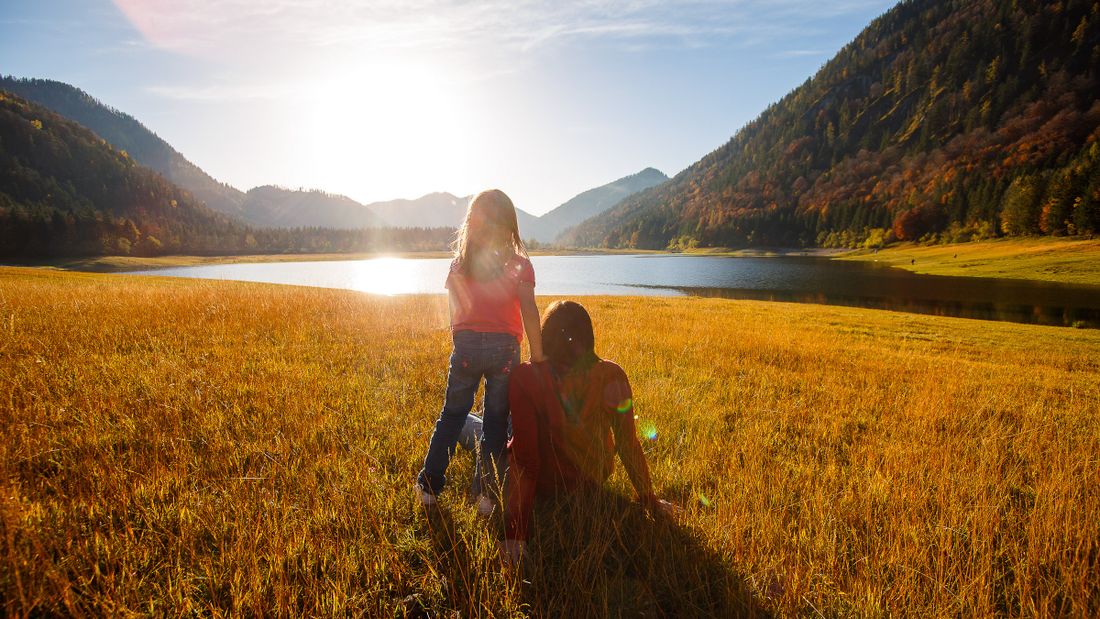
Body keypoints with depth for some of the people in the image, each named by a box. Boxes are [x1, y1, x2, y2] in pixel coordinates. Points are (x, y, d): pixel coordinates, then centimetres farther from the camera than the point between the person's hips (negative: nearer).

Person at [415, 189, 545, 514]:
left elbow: (454, 309, 4)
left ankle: (428, 487, 18)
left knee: (451, 414, 14)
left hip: (466, 345, 2)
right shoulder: (519, 264, -4)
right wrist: (537, 355, -6)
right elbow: (529, 312, -10)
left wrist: (461, 342, 14)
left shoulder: (460, 263, 3)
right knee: (496, 421, 8)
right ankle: (486, 494, 10)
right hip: (504, 347, -2)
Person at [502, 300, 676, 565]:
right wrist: (648, 499, 2)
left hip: (546, 483, -3)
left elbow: (524, 453, -29)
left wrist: (515, 529, -24)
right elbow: (629, 443, -13)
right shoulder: (612, 375, -20)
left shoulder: (526, 378, -29)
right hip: (595, 478, 4)